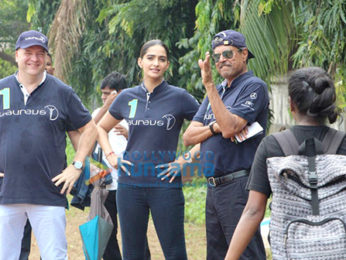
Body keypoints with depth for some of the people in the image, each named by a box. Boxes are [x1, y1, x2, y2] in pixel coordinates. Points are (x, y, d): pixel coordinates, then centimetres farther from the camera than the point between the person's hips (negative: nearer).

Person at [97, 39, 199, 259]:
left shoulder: (179, 97, -1)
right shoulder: (127, 97, 8)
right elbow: (101, 128, 24)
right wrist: (111, 157, 9)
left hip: (165, 184, -3)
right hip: (131, 182, 3)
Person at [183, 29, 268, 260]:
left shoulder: (254, 86, -7)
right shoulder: (217, 91, 19)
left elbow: (229, 127, -21)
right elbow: (188, 137, 12)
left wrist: (209, 84, -22)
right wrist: (215, 127, -8)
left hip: (239, 186, -9)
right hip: (214, 187, 9)